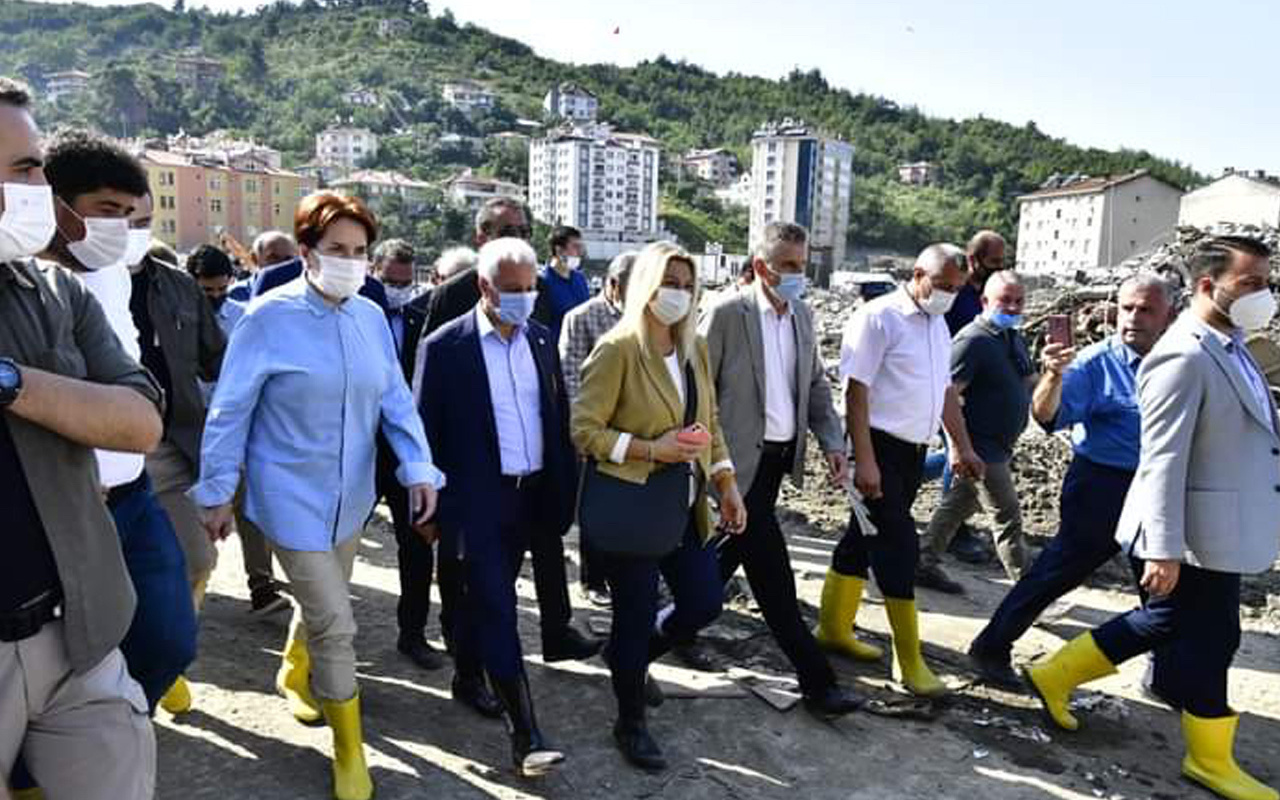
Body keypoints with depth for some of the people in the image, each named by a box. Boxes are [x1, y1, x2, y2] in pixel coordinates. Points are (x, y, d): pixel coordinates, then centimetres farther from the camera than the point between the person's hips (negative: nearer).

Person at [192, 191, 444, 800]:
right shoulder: (269, 318, -16)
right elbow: (229, 412, -9)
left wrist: (419, 468, -14)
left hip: (350, 496, 6)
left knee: (321, 604, 24)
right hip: (292, 497, -5)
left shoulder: (372, 317, -1)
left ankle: (293, 675, 56)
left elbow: (395, 400, -1)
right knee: (334, 625, -6)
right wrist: (217, 493, -4)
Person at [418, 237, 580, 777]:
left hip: (530, 495, 5)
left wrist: (564, 490, 8)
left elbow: (559, 418, 10)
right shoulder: (446, 346, -10)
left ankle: (467, 676, 43)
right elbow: (427, 429, -6)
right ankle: (525, 734, -1)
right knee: (498, 610, -5)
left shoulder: (541, 340, 5)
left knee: (485, 596, 21)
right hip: (476, 500, -5)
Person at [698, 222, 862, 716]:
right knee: (773, 575, -3)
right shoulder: (727, 315, -12)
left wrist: (833, 443, 1)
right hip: (741, 459, -7)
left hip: (782, 454, 7)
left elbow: (816, 385, 14)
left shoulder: (802, 316, 8)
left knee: (731, 552, 20)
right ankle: (815, 681, 7)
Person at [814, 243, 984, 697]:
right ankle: (908, 660, 7)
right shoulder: (879, 318, -13)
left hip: (913, 451, 8)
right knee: (899, 544, -5)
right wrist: (864, 461, -21)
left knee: (866, 537, 15)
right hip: (880, 446, -8)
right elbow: (856, 391, -17)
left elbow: (946, 389, 21)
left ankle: (834, 629, 29)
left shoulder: (938, 324, 13)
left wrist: (961, 447, 20)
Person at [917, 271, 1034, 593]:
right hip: (981, 448, -9)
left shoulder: (1014, 337, 12)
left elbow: (1027, 382, 23)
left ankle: (925, 565, 26)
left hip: (998, 447, 9)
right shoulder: (974, 340, -17)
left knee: (957, 505, 15)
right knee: (1008, 516, -1)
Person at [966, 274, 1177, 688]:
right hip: (1102, 486, -6)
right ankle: (991, 649, 12)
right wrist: (1053, 376, -42)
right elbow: (1050, 416, -25)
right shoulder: (1094, 363, -13)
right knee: (1058, 572, 0)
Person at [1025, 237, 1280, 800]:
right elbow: (1163, 461, -24)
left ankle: (1054, 676, 31)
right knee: (1207, 642, 7)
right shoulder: (1185, 358, -21)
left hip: (1221, 534, 10)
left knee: (1165, 623, 20)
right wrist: (1164, 550, -25)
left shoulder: (1231, 349, 10)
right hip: (1195, 538, -10)